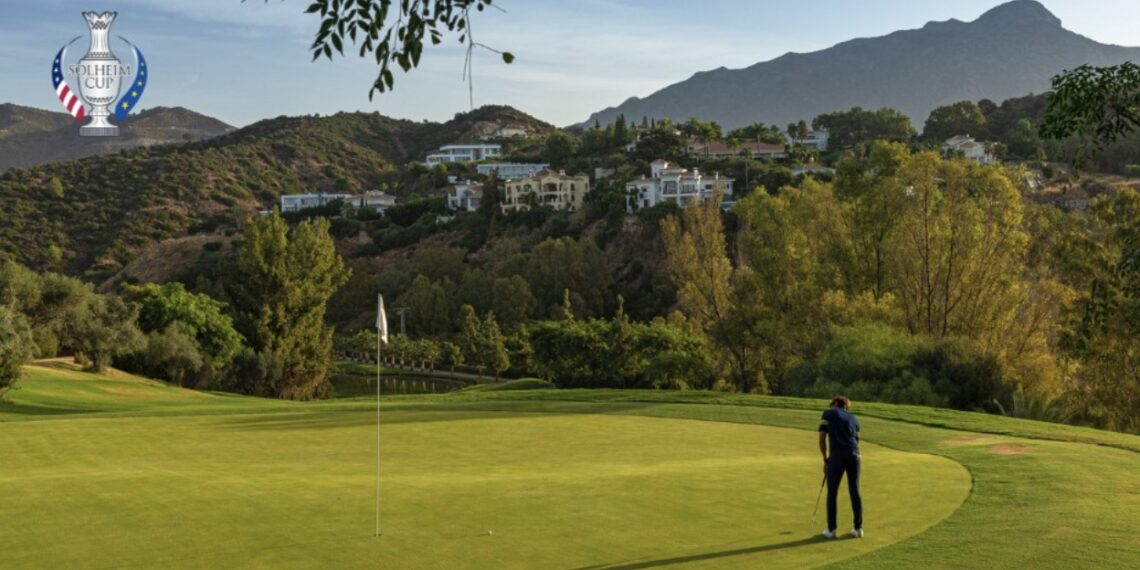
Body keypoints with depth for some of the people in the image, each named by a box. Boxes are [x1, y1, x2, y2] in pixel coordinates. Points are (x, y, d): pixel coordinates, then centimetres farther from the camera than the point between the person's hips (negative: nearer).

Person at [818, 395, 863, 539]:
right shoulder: (853, 418, 25)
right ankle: (858, 528, 14)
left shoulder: (828, 414, 13)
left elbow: (822, 439, 6)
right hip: (854, 455, 4)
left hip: (837, 455, -4)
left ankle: (831, 529, 9)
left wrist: (825, 460, 15)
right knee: (855, 492, 12)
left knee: (832, 493, 7)